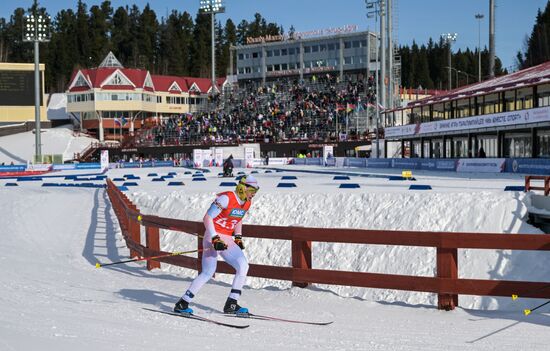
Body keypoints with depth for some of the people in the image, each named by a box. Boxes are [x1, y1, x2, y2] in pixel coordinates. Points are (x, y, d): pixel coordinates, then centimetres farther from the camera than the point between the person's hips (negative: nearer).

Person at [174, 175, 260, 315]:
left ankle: (231, 304, -4)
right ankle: (182, 303, -5)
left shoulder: (247, 203, 7)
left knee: (243, 266, -9)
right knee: (208, 272, -15)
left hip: (227, 240, 8)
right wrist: (215, 239, -24)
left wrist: (238, 238, 13)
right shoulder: (226, 198, -17)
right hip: (213, 237, -8)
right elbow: (207, 218, -18)